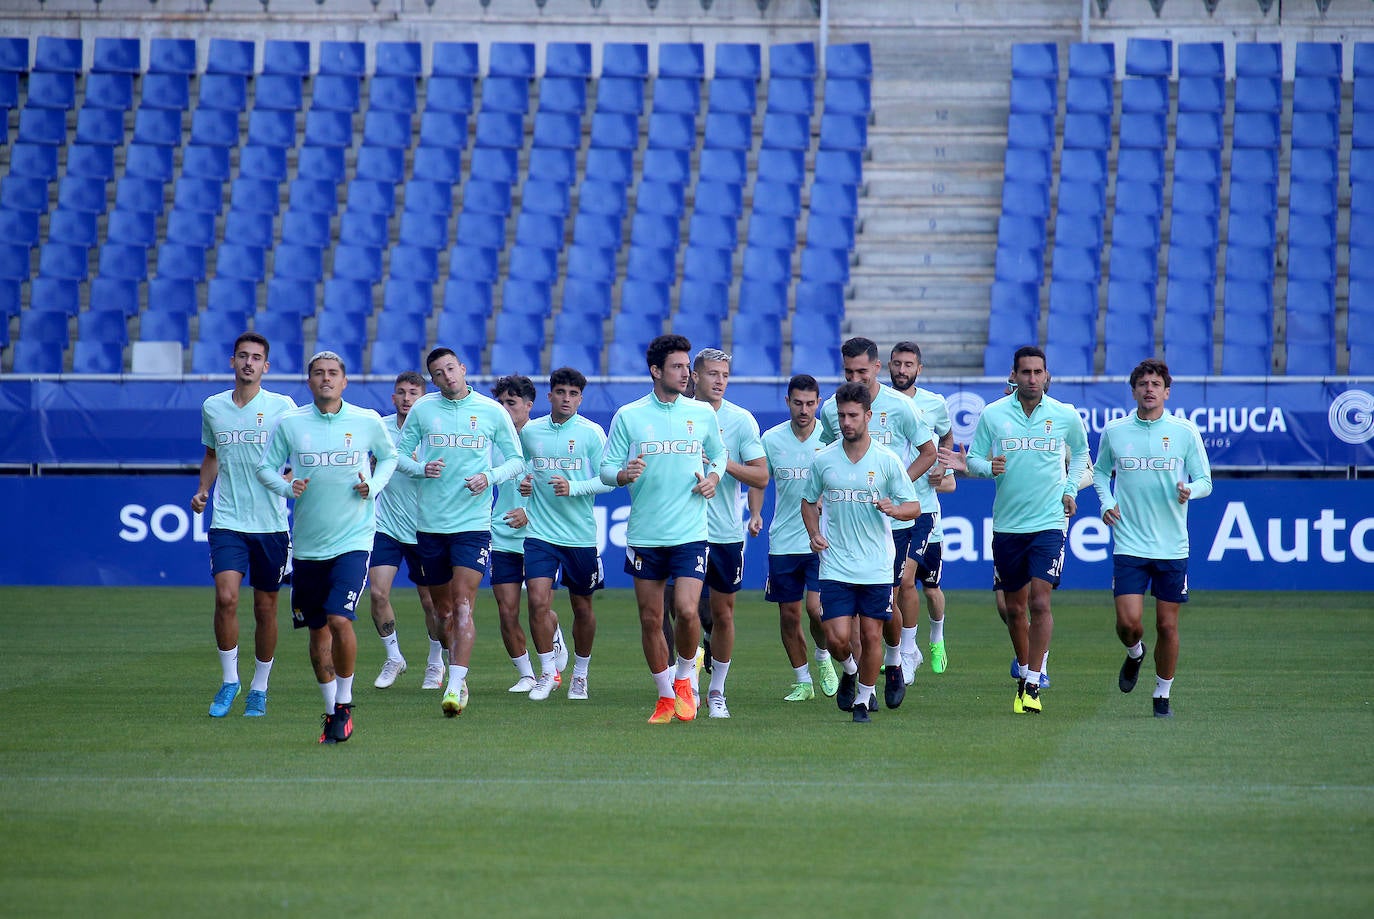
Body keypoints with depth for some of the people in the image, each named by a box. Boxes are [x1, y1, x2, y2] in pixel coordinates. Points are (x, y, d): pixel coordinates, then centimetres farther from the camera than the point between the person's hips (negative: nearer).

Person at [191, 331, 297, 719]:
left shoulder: (282, 407, -2)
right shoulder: (212, 407, 7)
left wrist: (290, 480, -19)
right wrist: (202, 490, 7)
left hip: (271, 523, -1)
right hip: (227, 522, 1)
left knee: (265, 608, 6)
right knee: (226, 597, -16)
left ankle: (259, 688, 20)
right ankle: (228, 680, 0)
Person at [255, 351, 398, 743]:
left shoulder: (368, 422, -1)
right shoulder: (289, 423, 1)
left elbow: (389, 456, 16)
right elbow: (266, 467, 10)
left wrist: (373, 485, -2)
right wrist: (287, 487, -10)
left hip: (353, 538, -3)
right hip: (308, 544, 3)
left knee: (339, 619, -18)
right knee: (317, 630, 8)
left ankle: (344, 703, 0)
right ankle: (331, 709, 24)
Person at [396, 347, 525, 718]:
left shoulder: (492, 411, 1)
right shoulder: (422, 409, 5)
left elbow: (516, 460, 8)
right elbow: (399, 453, 11)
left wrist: (490, 477, -11)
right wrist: (422, 468, -10)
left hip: (473, 522, -3)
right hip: (430, 521, 3)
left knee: (463, 605, -14)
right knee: (443, 608, 10)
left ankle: (456, 686, -19)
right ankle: (457, 674, 27)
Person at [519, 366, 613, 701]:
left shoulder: (592, 432, -3)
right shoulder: (529, 431, 5)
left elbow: (606, 481, -6)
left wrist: (573, 488, -20)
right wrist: (524, 481, 2)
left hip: (580, 534, -1)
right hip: (540, 532, 1)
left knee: (582, 607, 10)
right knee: (538, 601, -13)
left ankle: (580, 674, 28)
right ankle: (547, 674, 1)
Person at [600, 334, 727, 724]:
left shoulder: (702, 413, 5)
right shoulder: (628, 416, 2)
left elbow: (719, 455, 20)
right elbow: (606, 469, 3)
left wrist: (714, 477, -1)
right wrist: (625, 475, -18)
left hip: (690, 533, -1)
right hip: (645, 534, 1)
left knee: (686, 610, -16)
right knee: (650, 619, 4)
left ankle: (684, 679, 11)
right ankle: (665, 695, 20)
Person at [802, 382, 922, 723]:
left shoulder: (887, 461, -3)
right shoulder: (823, 460, 3)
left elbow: (914, 507, 0)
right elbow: (809, 501, 17)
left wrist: (893, 509, -22)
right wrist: (814, 533, -1)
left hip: (877, 567, -1)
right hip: (835, 565, 1)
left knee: (871, 636, 1)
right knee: (837, 638, -8)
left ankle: (864, 700, 21)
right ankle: (849, 671, 26)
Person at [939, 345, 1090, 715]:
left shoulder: (1065, 416, 0)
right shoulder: (992, 415, 0)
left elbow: (1080, 453, 19)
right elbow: (974, 458, 6)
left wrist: (1070, 490, 7)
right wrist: (986, 467, -16)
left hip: (1049, 522, -2)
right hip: (1006, 525, 2)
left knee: (1040, 602, -14)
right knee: (1014, 608, 9)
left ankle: (1032, 685, -11)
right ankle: (1024, 671, 28)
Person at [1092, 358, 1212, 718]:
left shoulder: (1184, 431, 0)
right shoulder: (1114, 432, 3)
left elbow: (1204, 481, 4)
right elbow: (1100, 472, 19)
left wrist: (1189, 490, -18)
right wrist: (1106, 501, 0)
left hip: (1172, 547, 0)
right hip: (1129, 545, 0)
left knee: (1167, 625, 3)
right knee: (1128, 621, -11)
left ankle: (1162, 696, 20)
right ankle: (1134, 654, 25)